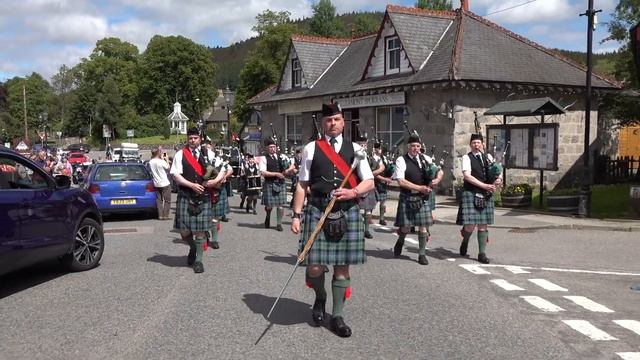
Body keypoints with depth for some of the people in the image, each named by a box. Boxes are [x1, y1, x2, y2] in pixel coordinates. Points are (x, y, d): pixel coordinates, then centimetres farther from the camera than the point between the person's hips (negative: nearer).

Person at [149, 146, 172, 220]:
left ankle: (160, 215, 12)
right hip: (165, 183, -5)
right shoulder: (162, 162, -19)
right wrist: (166, 159, 9)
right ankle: (165, 215, 5)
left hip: (156, 184, 5)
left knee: (159, 200, 12)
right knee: (167, 200, 6)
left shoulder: (150, 162, -3)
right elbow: (167, 167, -2)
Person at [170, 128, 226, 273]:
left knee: (200, 230, 0)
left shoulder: (208, 153, 8)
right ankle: (193, 248, 31)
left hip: (203, 197, 0)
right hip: (185, 197, 0)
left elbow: (222, 170, 8)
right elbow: (176, 175, -3)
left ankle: (198, 260, 13)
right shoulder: (180, 154, 4)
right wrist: (192, 185, -13)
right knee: (184, 230, 0)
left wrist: (216, 180, -11)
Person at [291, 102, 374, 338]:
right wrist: (297, 215, 0)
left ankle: (337, 316, 19)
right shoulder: (311, 149, 5)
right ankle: (320, 298, 29)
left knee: (342, 265, 5)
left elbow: (369, 182, 7)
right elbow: (302, 185, 6)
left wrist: (353, 192, -13)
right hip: (318, 210, -1)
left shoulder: (354, 149, 8)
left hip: (347, 212, 1)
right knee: (315, 266, -4)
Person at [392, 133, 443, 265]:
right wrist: (420, 188, -17)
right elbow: (401, 181, -15)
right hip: (407, 198, -3)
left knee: (423, 226, 2)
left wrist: (437, 179, -10)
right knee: (406, 226, 3)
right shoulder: (401, 160, -6)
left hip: (423, 198, 3)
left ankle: (422, 254, 14)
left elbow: (440, 171, 13)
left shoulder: (425, 158, 7)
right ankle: (400, 241, 37)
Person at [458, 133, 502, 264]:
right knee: (471, 225, -8)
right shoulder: (467, 158, -2)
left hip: (486, 196, 4)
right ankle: (465, 241, 24)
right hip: (471, 194, -4)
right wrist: (484, 185, -18)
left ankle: (482, 253, 11)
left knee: (483, 225, 5)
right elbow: (467, 176, -13)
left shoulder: (488, 157, 13)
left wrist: (498, 179, -10)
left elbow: (498, 172, 14)